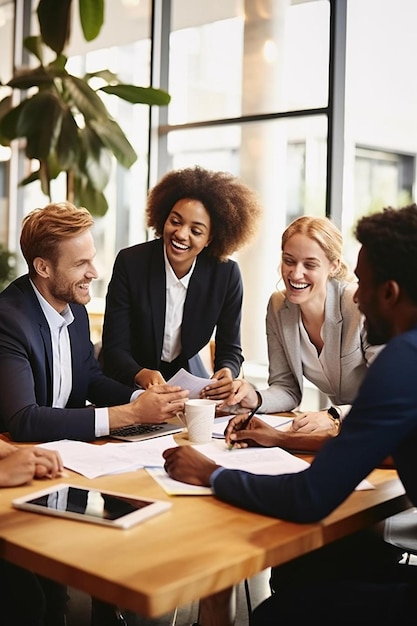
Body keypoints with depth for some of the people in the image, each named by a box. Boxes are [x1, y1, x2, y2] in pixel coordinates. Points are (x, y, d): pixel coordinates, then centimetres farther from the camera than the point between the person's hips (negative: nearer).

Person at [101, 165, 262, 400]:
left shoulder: (226, 274, -10)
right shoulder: (130, 262, -15)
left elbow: (230, 350, -2)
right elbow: (114, 349, -14)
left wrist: (227, 373, -26)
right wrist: (142, 375, -36)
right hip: (130, 386, -2)